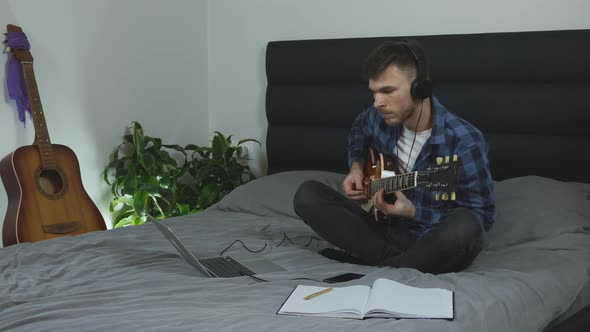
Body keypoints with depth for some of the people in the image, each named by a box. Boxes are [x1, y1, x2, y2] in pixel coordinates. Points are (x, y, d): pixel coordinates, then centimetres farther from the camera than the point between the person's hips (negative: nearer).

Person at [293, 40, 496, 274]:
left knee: (465, 226, -40)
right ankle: (395, 258, -19)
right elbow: (358, 131, 22)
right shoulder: (379, 118, -4)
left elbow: (483, 216, -16)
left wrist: (413, 212, -24)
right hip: (385, 229, 5)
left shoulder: (464, 142, -21)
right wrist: (356, 167, 3)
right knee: (307, 195, -11)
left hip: (433, 242, -4)